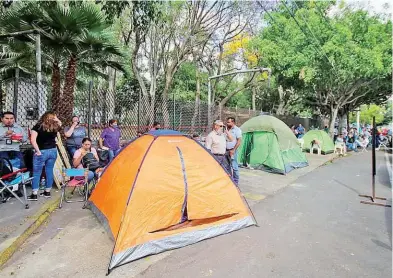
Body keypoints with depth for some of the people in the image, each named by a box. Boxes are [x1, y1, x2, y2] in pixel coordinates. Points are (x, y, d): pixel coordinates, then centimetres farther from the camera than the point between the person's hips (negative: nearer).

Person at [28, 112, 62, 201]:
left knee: (36, 173, 4)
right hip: (53, 151, 4)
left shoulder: (38, 126, -7)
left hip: (42, 152, -4)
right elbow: (60, 123, 29)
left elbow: (33, 140, -16)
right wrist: (56, 119, 14)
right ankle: (47, 192, 20)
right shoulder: (55, 127, 4)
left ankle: (34, 194, 6)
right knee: (49, 171, 11)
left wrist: (38, 151, -11)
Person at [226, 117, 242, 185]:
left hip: (232, 150, -7)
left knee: (234, 166, -3)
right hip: (226, 150, 7)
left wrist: (233, 150, -17)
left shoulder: (237, 130, -7)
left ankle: (236, 181, 8)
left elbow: (239, 141, -12)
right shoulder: (227, 130, 13)